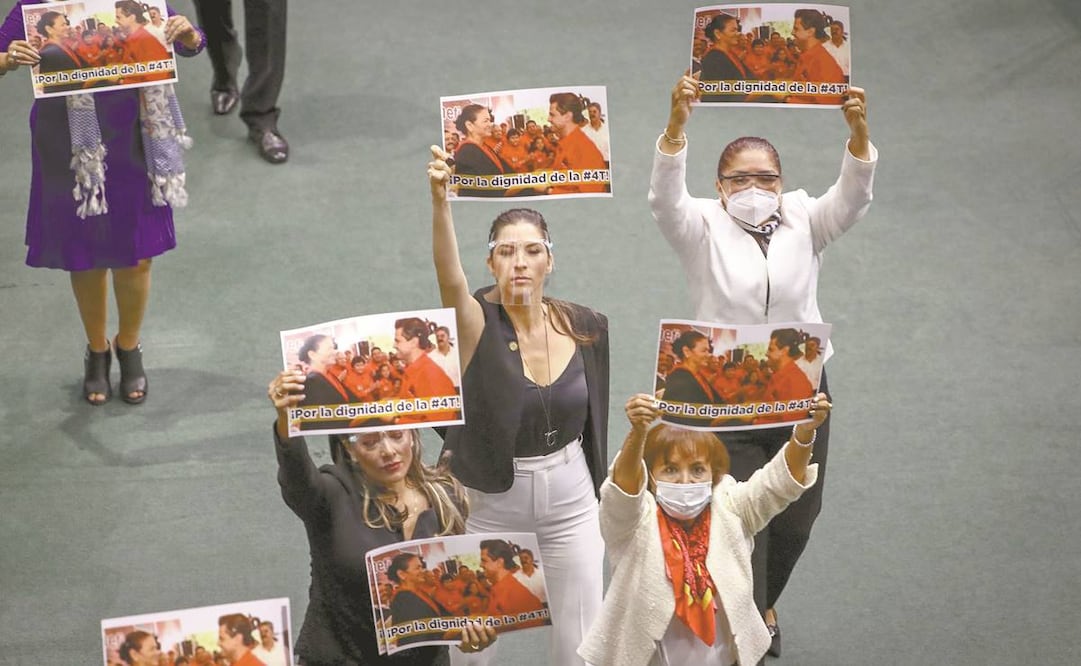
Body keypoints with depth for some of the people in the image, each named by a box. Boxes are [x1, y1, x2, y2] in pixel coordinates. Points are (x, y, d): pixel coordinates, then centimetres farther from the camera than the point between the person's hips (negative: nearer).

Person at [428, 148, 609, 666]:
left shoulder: (583, 328, -7)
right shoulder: (478, 323, -18)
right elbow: (449, 277, -41)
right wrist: (440, 199, -58)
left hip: (570, 496, 3)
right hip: (490, 501, -2)